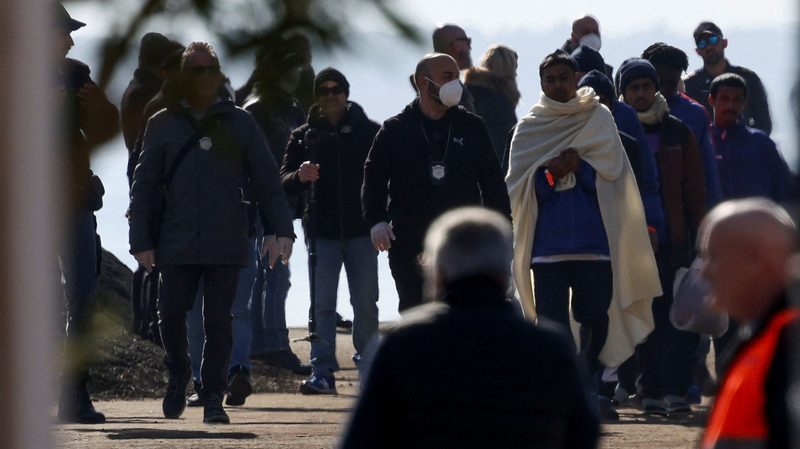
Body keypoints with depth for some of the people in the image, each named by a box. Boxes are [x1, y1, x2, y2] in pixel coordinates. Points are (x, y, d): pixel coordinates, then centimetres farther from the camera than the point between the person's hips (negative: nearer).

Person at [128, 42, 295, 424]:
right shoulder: (163, 125, 8)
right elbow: (144, 186, 7)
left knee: (218, 323, -1)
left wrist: (283, 230, -1)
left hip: (227, 245, 0)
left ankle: (213, 399, 6)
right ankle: (178, 375, 21)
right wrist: (141, 240, -1)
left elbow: (267, 181, 9)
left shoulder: (239, 124, 9)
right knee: (171, 314, -5)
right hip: (177, 245, 0)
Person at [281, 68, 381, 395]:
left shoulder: (369, 132, 4)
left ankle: (368, 365, 19)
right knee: (322, 304, -4)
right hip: (322, 231, 0)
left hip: (361, 231, 0)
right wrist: (300, 177, -18)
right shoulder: (304, 136, 7)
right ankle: (322, 372, -5)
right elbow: (284, 182, 4)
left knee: (365, 303, 5)